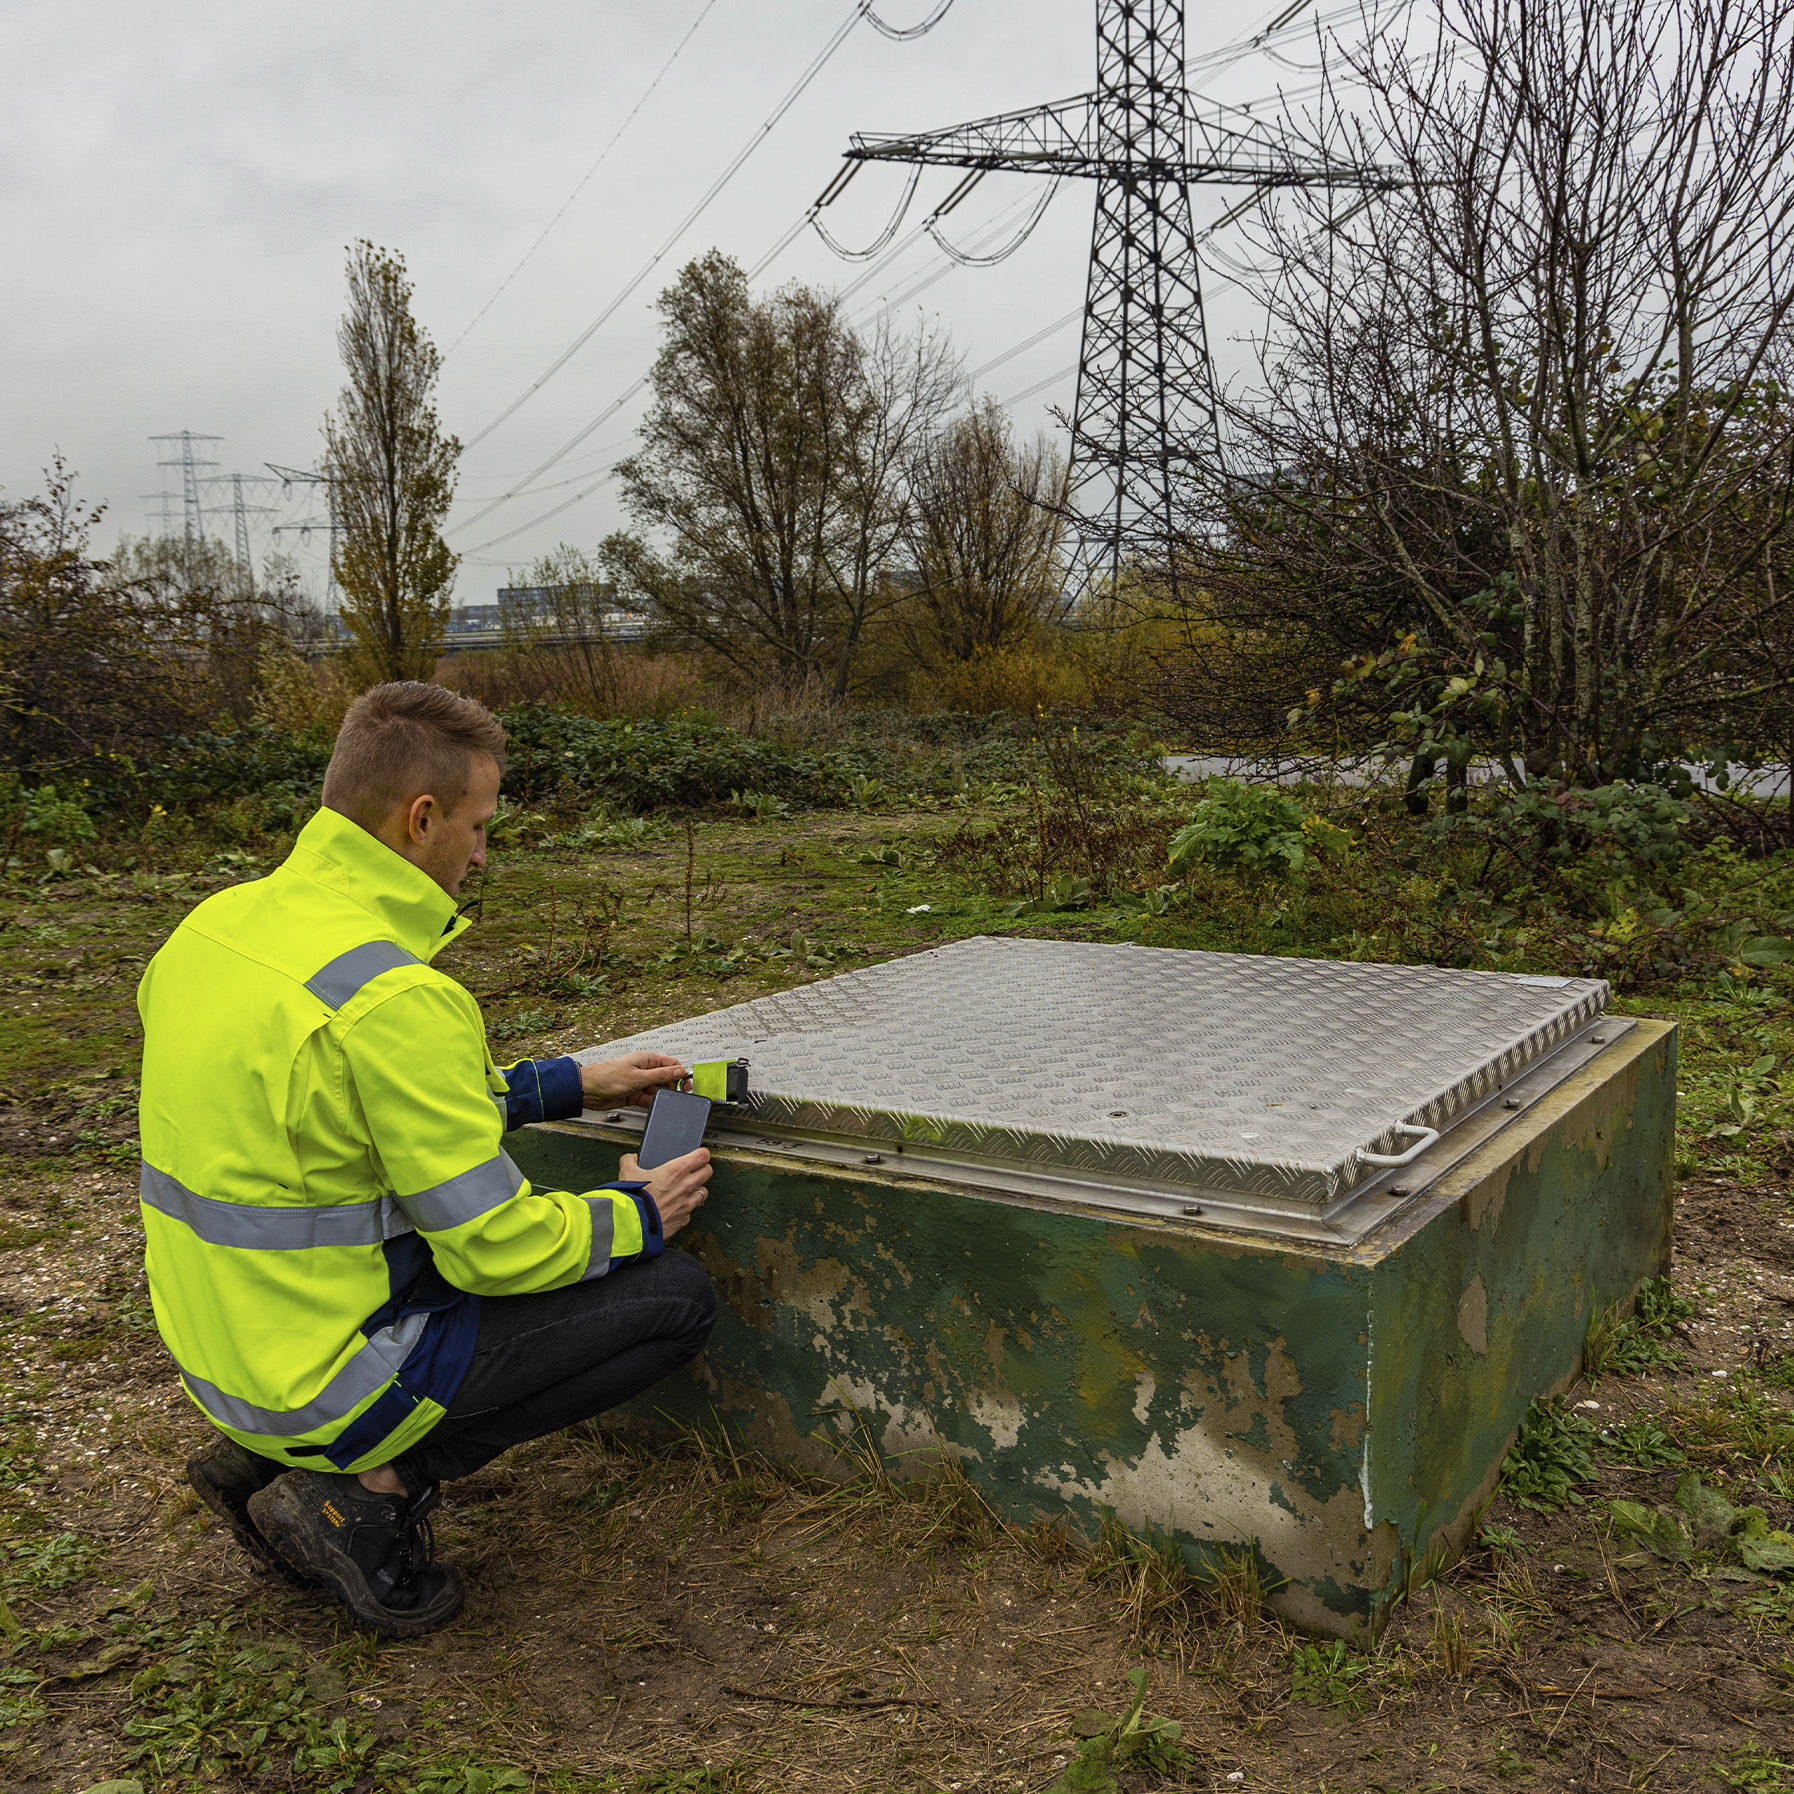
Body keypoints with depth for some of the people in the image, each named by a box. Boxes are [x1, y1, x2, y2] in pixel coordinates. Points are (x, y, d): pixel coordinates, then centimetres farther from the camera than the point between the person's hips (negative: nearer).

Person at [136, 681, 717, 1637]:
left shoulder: (220, 921, 2)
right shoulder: (394, 998, -27)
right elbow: (493, 1248, -21)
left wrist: (572, 1083, 15)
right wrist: (636, 1215, -2)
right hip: (322, 1371, -9)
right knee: (675, 1295, -2)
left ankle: (273, 1453, 15)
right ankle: (373, 1489, -2)